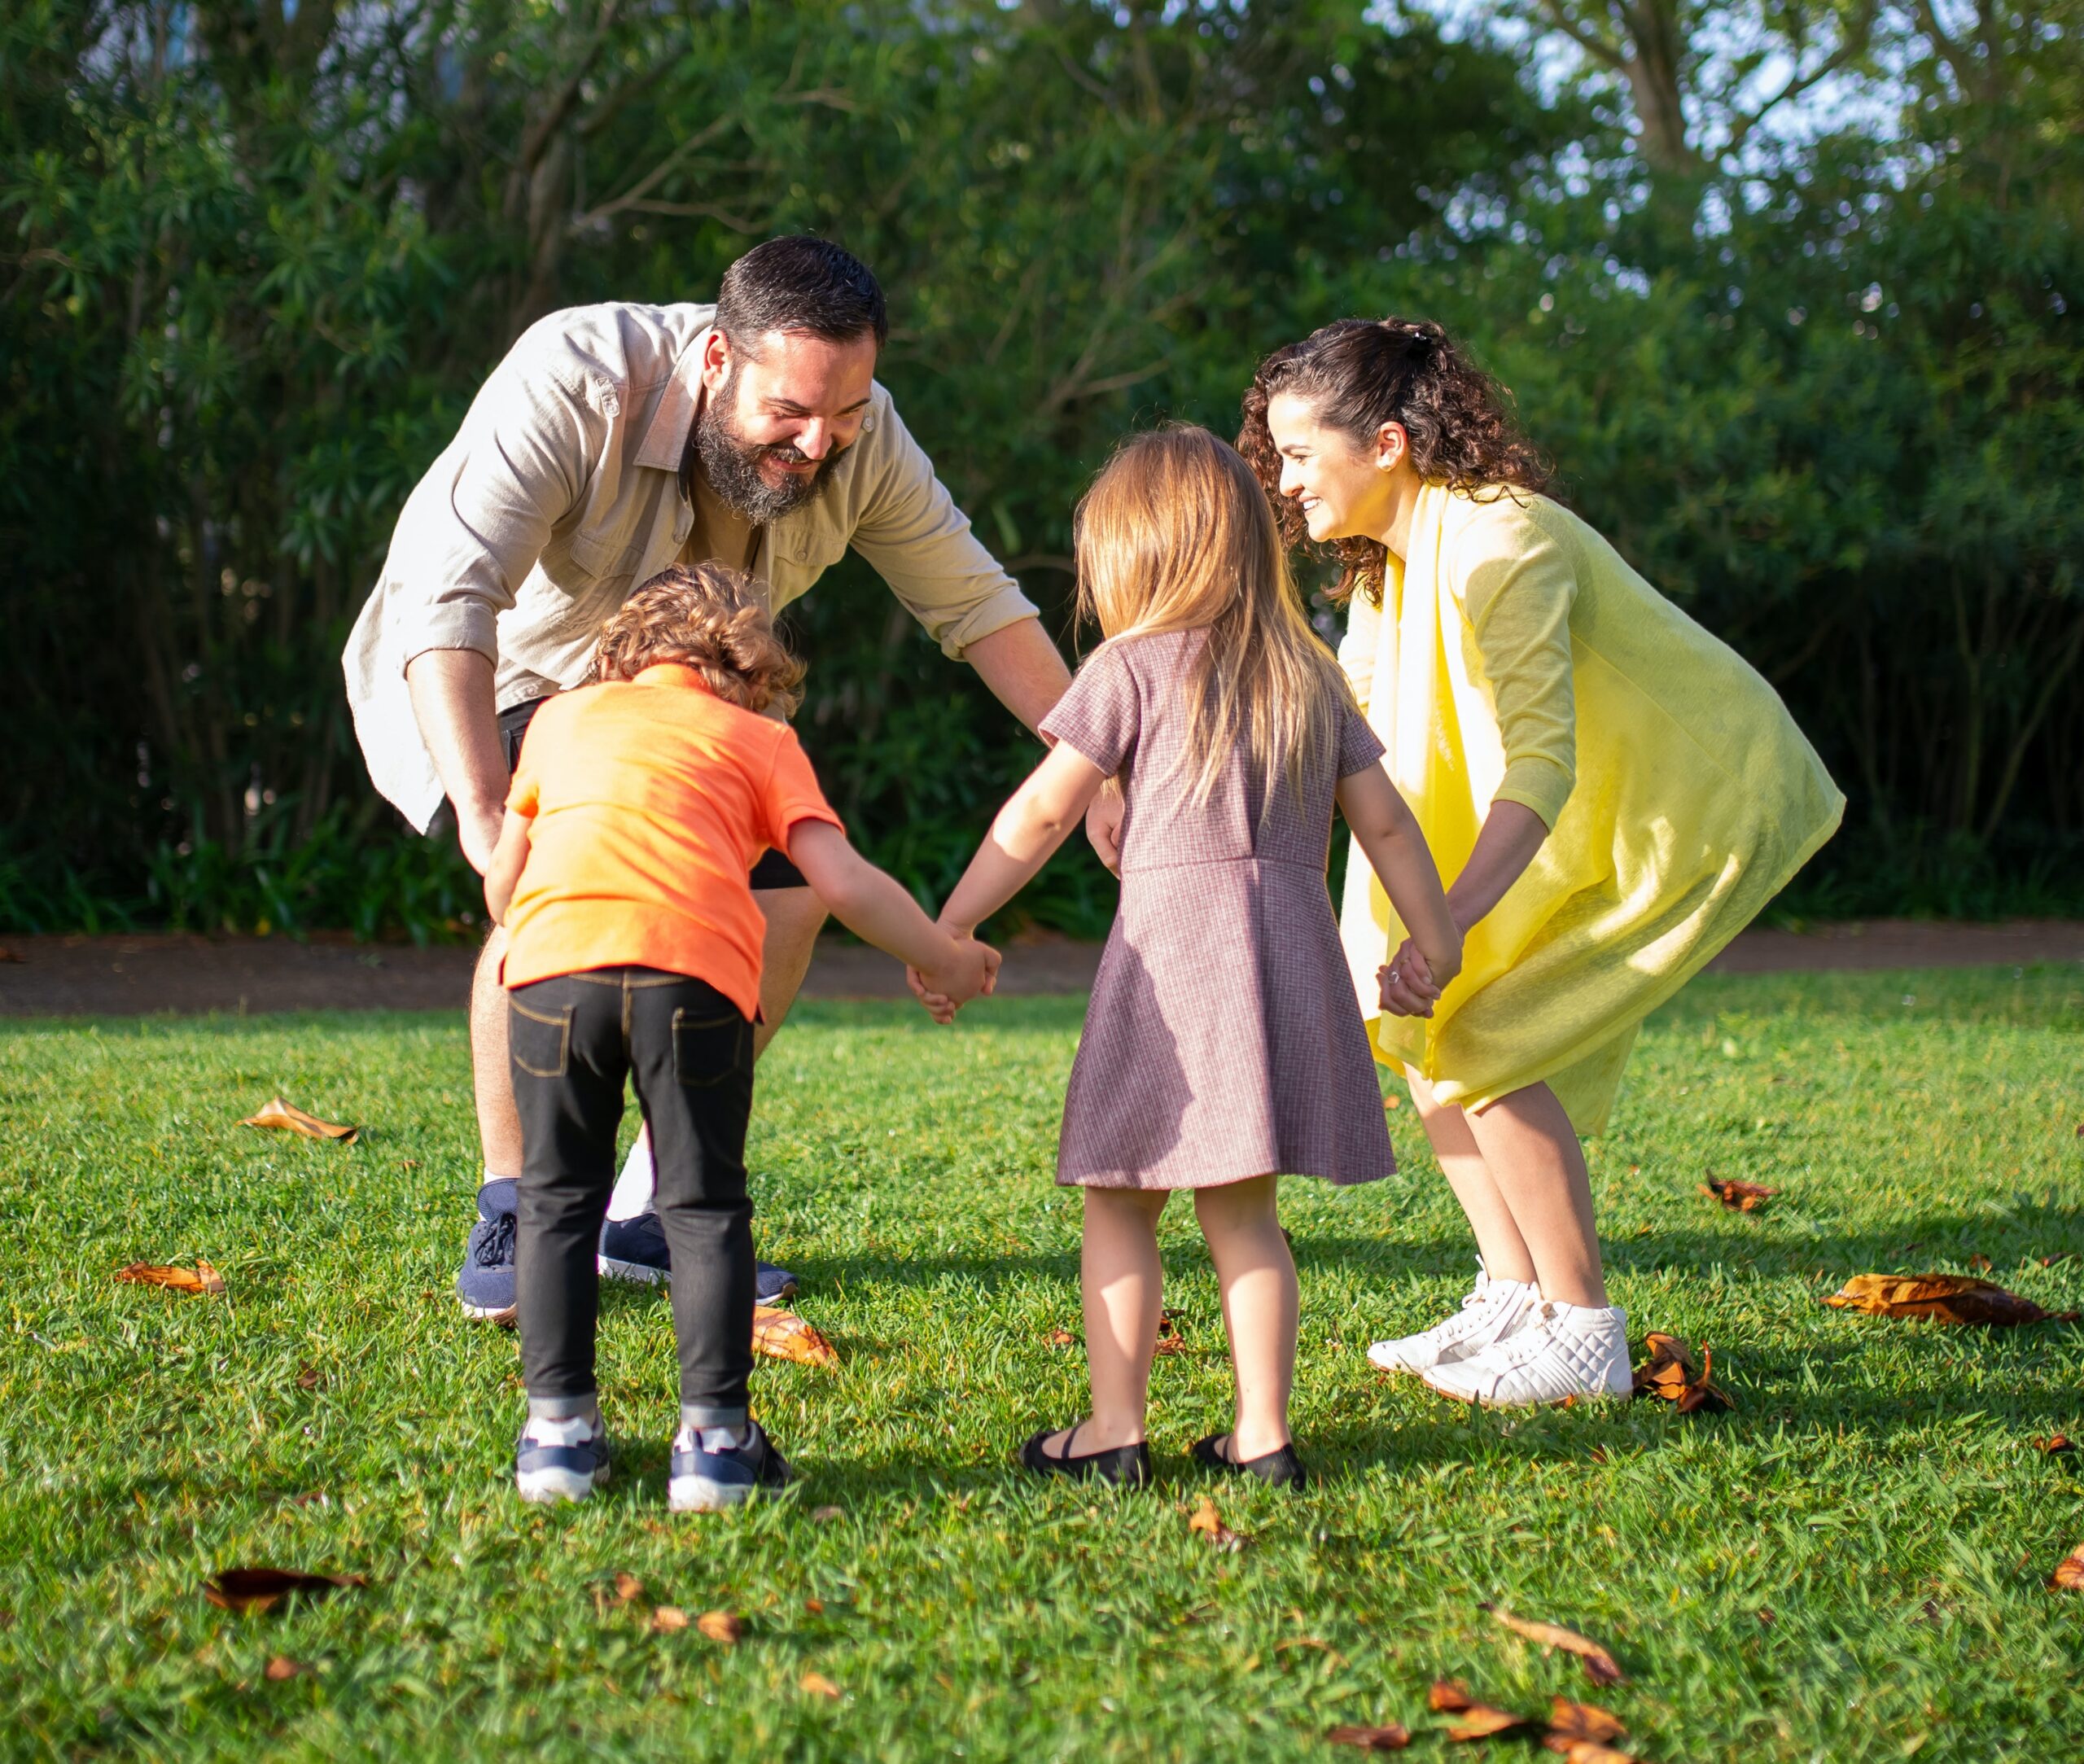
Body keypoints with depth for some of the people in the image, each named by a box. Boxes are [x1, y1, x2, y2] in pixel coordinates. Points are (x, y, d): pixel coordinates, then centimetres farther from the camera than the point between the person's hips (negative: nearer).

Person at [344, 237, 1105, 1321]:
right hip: (477, 679, -5)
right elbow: (447, 600, -43)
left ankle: (647, 1211, 3)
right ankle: (508, 1220, -15)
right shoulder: (574, 385, -37)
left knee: (788, 888, -9)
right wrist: (486, 817, -53)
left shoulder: (861, 441, -21)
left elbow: (974, 603, -8)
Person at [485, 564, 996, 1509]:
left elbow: (502, 880, 33)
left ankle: (558, 1429, 14)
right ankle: (712, 1437, 7)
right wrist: (944, 961, 23)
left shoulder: (564, 714, 30)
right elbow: (843, 881, 11)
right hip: (692, 969, -1)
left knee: (557, 1198, 14)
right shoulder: (759, 738, 23)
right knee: (703, 1205, 10)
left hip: (553, 959, 2)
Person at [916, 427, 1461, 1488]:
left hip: (1172, 944, -5)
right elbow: (1383, 817, 16)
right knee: (1240, 1210, 11)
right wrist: (1433, 940, 25)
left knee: (1120, 1206, 3)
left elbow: (1041, 814, -1)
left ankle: (1114, 1431, 2)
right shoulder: (1308, 675, 16)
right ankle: (1263, 1434, 8)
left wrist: (948, 927, 6)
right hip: (1291, 949, 5)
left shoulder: (1134, 667, 0)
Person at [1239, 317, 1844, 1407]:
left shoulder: (1496, 543, -26)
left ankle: (1585, 1337, -6)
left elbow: (1542, 762, -35)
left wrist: (1446, 926, -45)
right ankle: (1515, 1301, 11)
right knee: (1413, 1021, 5)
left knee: (1484, 1043, -15)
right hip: (1599, 824, 10)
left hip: (1702, 815, -10)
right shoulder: (1388, 563, 5)